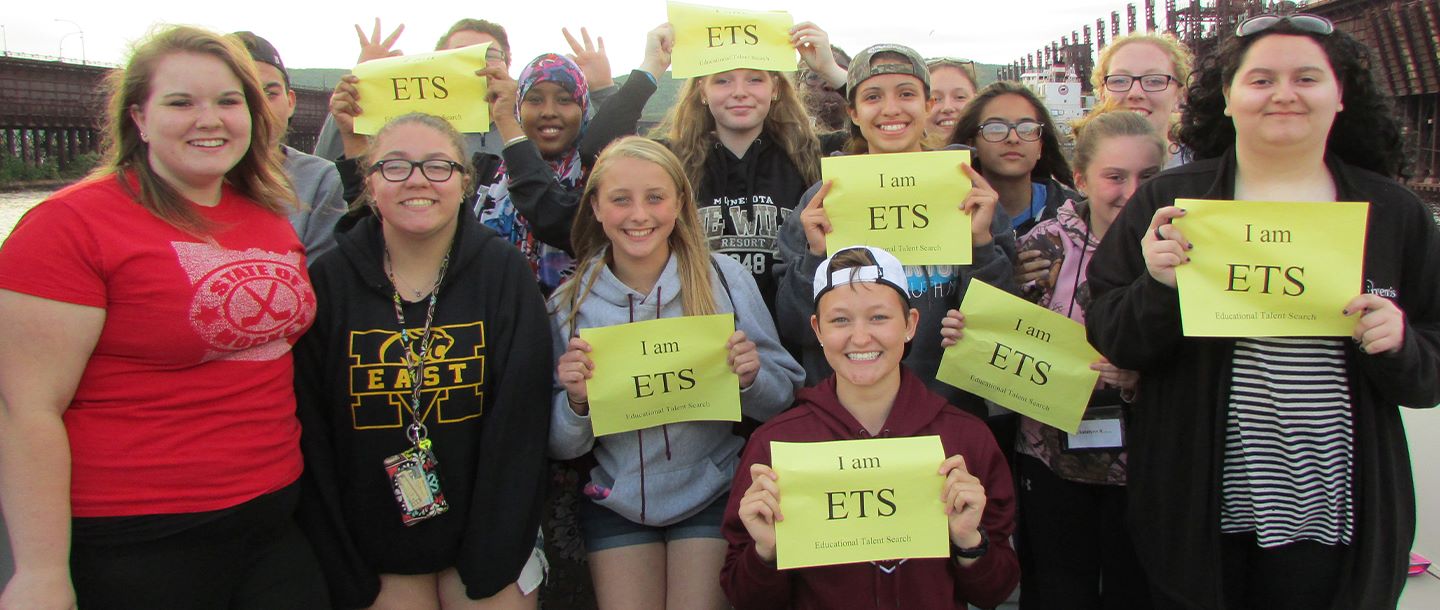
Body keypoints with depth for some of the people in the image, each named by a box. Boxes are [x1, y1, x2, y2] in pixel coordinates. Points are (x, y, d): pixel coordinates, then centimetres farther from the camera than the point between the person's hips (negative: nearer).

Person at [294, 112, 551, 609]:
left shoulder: (503, 273, -7)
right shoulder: (330, 282, -6)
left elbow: (520, 421, -9)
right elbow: (312, 436, -5)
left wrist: (490, 568, -10)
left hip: (480, 533, 0)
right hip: (375, 547, 1)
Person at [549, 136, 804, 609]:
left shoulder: (724, 278, -8)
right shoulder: (570, 303, -4)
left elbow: (785, 401, -2)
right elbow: (561, 447, 1)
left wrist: (751, 379, -23)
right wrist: (576, 400, -20)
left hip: (711, 495, -1)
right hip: (616, 504, 2)